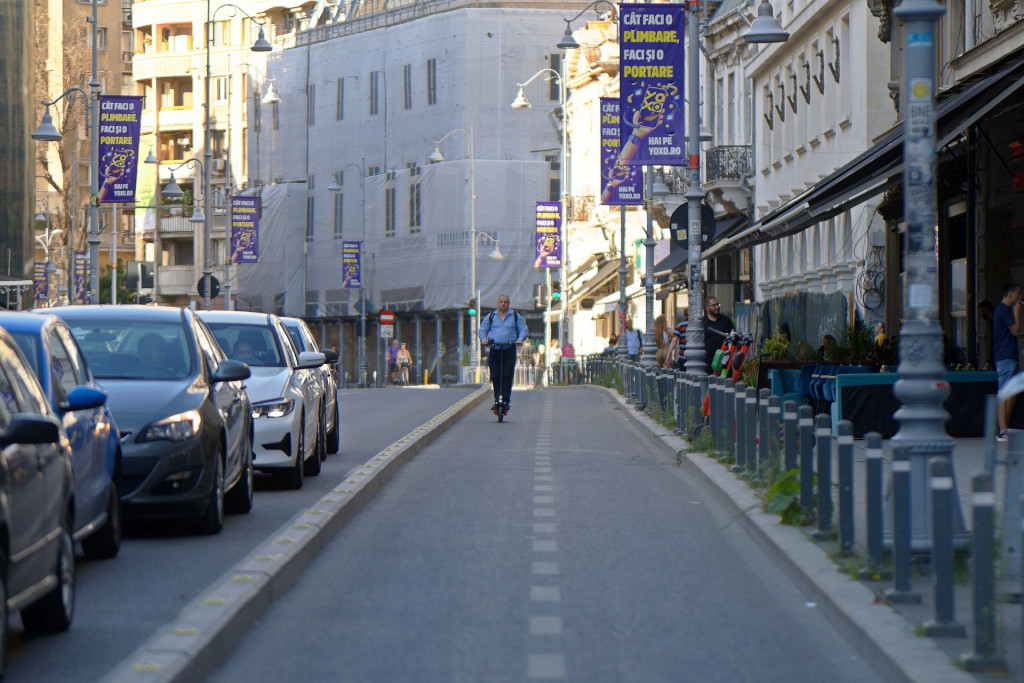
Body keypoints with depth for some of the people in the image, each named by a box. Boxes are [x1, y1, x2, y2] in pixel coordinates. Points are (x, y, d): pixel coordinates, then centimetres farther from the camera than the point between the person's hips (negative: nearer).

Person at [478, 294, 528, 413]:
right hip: (494, 349, 1)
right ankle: (497, 399, 5)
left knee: (507, 376, -9)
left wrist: (520, 339, -10)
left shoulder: (515, 317, 12)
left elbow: (523, 329, 9)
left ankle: (506, 400, -7)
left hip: (509, 349, -1)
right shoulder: (490, 317, 15)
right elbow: (482, 330, 15)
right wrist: (483, 339, -6)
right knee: (495, 376, -4)